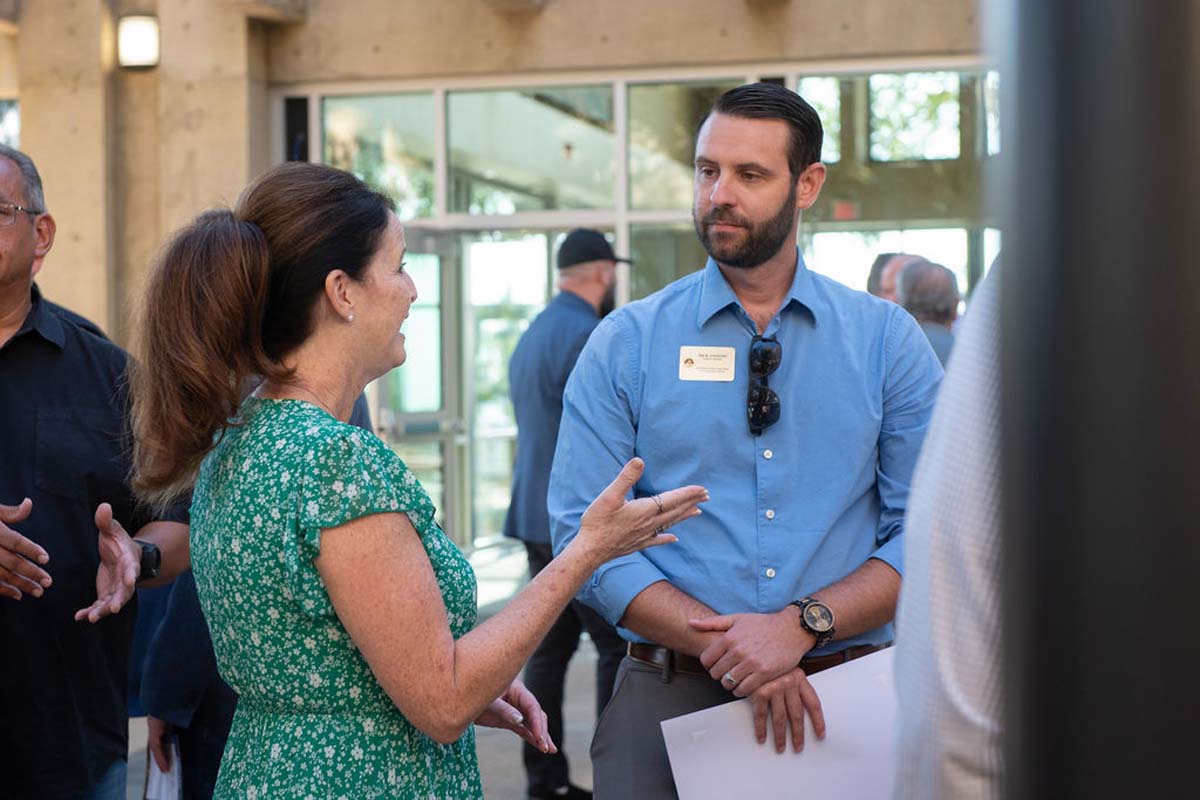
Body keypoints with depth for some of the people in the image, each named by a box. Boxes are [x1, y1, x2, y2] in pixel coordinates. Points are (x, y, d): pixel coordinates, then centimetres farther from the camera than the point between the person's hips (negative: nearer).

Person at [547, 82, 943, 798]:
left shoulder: (890, 340, 3)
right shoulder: (625, 344, 2)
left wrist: (803, 624, -17)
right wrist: (723, 644, -17)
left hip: (845, 701, 1)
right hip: (670, 701, 0)